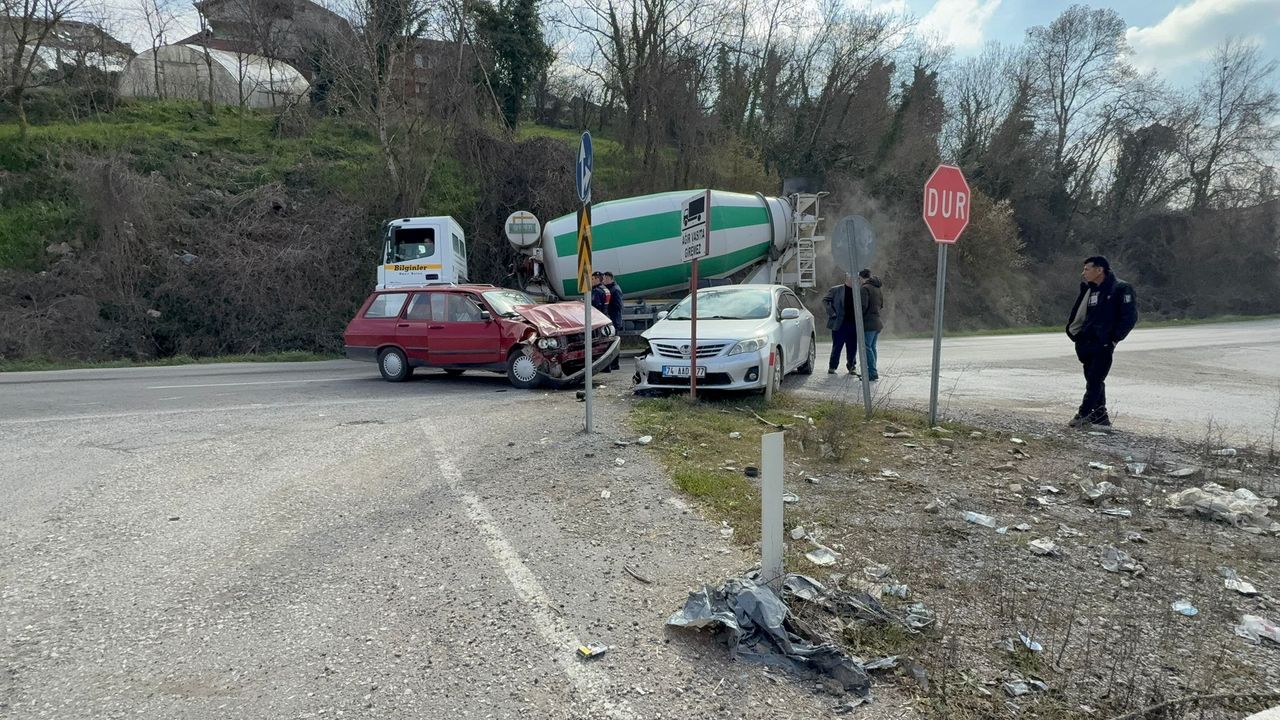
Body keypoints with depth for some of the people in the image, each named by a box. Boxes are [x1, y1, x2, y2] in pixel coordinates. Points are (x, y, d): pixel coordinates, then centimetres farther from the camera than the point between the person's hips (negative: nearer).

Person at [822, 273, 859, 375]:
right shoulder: (836, 290, 0)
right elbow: (825, 301, 2)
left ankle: (852, 367, 22)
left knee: (852, 347, 7)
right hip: (839, 323, -3)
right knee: (837, 346, 0)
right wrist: (832, 313, -8)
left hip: (853, 324, 3)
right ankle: (832, 367, 12)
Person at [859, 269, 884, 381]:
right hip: (878, 322, 9)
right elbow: (881, 305, 21)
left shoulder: (865, 288, -14)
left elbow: (863, 306, -20)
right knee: (872, 347, 15)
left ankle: (873, 373, -9)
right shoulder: (878, 288, 15)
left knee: (866, 347, -6)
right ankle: (873, 371, 20)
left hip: (869, 323, -9)